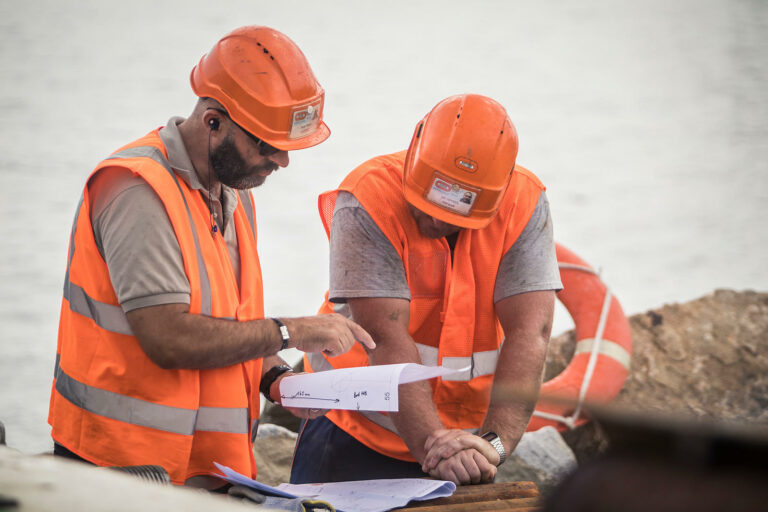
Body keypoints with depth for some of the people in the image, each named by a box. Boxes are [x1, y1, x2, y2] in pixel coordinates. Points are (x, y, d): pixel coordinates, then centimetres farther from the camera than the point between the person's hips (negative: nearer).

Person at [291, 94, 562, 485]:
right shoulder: (368, 202, -19)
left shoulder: (524, 203, -12)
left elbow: (529, 332, -20)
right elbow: (387, 339, -26)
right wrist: (433, 443, -35)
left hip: (465, 439, 2)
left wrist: (494, 441, -33)